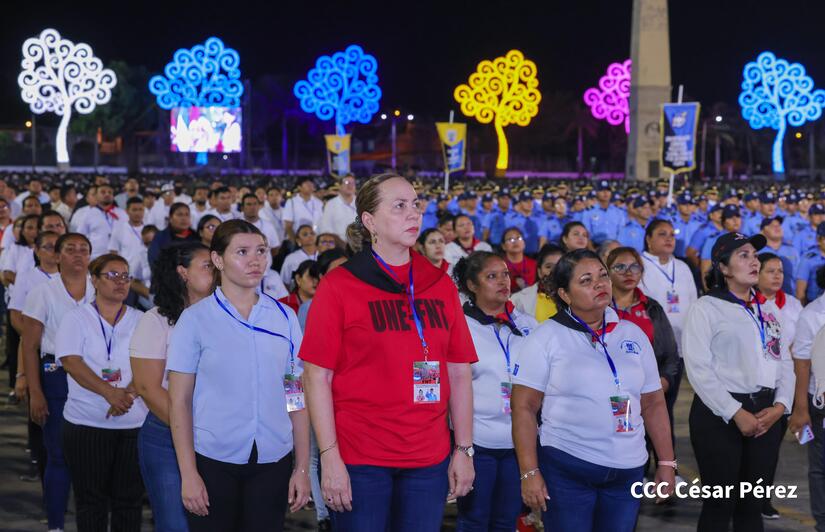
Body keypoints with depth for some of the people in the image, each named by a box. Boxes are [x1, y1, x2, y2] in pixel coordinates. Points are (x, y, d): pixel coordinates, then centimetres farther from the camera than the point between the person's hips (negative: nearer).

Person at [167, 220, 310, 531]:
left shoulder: (284, 317, 6)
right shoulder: (195, 319, -1)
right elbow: (179, 401, -2)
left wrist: (302, 468, 3)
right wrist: (188, 473, -7)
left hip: (273, 461, 2)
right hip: (213, 460, -2)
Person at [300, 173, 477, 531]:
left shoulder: (440, 285, 9)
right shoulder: (339, 286, -3)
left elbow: (460, 373, 9)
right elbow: (318, 376, -7)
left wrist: (464, 450, 4)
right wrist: (329, 457, -12)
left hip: (429, 459, 4)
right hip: (360, 460, -4)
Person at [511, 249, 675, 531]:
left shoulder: (633, 334, 10)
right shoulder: (546, 338, -4)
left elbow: (653, 404, 14)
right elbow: (524, 408, -6)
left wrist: (666, 463, 9)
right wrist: (529, 472, -13)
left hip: (629, 470, 4)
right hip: (566, 469, -4)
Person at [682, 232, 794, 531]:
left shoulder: (766, 310, 16)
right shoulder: (706, 308, -4)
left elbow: (784, 363, 12)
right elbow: (699, 368, -13)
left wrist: (779, 405, -6)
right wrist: (736, 413, -16)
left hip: (766, 415, 6)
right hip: (720, 415, -6)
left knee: (752, 503, 10)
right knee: (720, 503, -2)